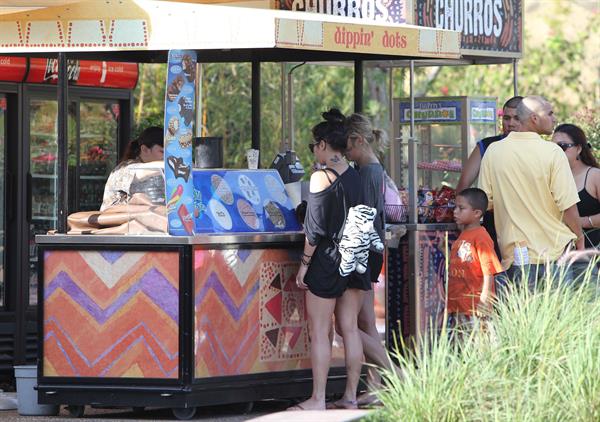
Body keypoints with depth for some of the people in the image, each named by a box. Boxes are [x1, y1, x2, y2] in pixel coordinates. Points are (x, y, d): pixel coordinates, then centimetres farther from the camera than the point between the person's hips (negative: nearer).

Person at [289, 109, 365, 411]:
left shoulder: (321, 177, -12)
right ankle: (351, 396, 11)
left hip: (327, 260, -7)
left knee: (319, 332, -2)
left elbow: (315, 227, -14)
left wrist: (304, 263, -7)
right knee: (350, 329, 9)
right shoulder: (356, 177, 7)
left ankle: (318, 399, -2)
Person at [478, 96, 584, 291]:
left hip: (514, 252, 3)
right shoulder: (552, 152, -11)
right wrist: (579, 238, 5)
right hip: (555, 251, -3)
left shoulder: (493, 152, 0)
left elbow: (486, 202, 6)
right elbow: (568, 205, -10)